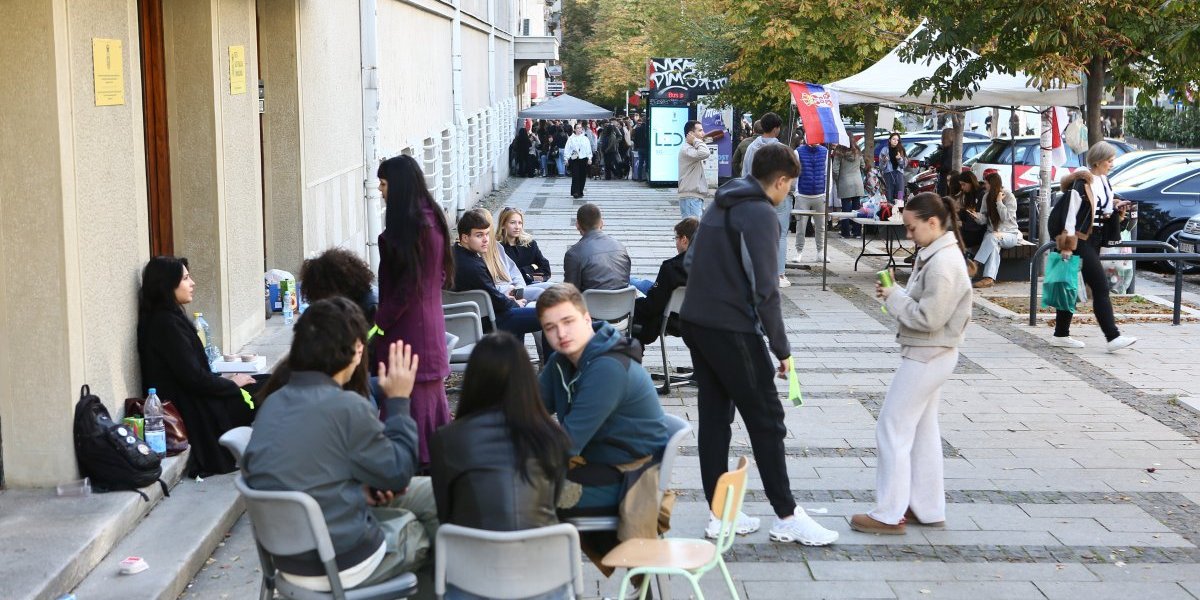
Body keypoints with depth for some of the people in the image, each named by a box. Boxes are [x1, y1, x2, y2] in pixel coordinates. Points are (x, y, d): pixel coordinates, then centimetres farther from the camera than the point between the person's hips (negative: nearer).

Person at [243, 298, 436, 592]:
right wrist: (399, 401, -1)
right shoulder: (348, 407, -21)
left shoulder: (273, 403, 1)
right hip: (342, 565, -7)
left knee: (426, 491, 23)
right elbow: (398, 475, -8)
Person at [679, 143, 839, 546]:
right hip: (732, 331, -9)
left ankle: (719, 513, 17)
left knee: (714, 417, 12)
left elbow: (690, 262, 17)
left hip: (694, 323, 9)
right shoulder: (760, 215, -14)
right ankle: (787, 517, 7)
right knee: (766, 421, 0)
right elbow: (764, 290, -18)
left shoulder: (720, 206, 13)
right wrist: (781, 349, -12)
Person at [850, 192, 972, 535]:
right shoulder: (935, 254, 10)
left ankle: (889, 515, 2)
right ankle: (928, 509, 25)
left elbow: (928, 317, -25)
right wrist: (896, 295, -1)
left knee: (892, 429, -4)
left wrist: (894, 297, -14)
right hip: (931, 355, 11)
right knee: (923, 430, 16)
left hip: (926, 357, -11)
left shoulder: (943, 263, -22)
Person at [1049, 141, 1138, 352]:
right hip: (1081, 241, -9)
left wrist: (1116, 207, 1)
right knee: (1100, 287, -11)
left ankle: (1061, 335, 17)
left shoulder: (1104, 182, 12)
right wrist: (1067, 246, -17)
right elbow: (1069, 214, -16)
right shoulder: (1081, 183, -15)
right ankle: (1113, 337, -12)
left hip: (1094, 240, 9)